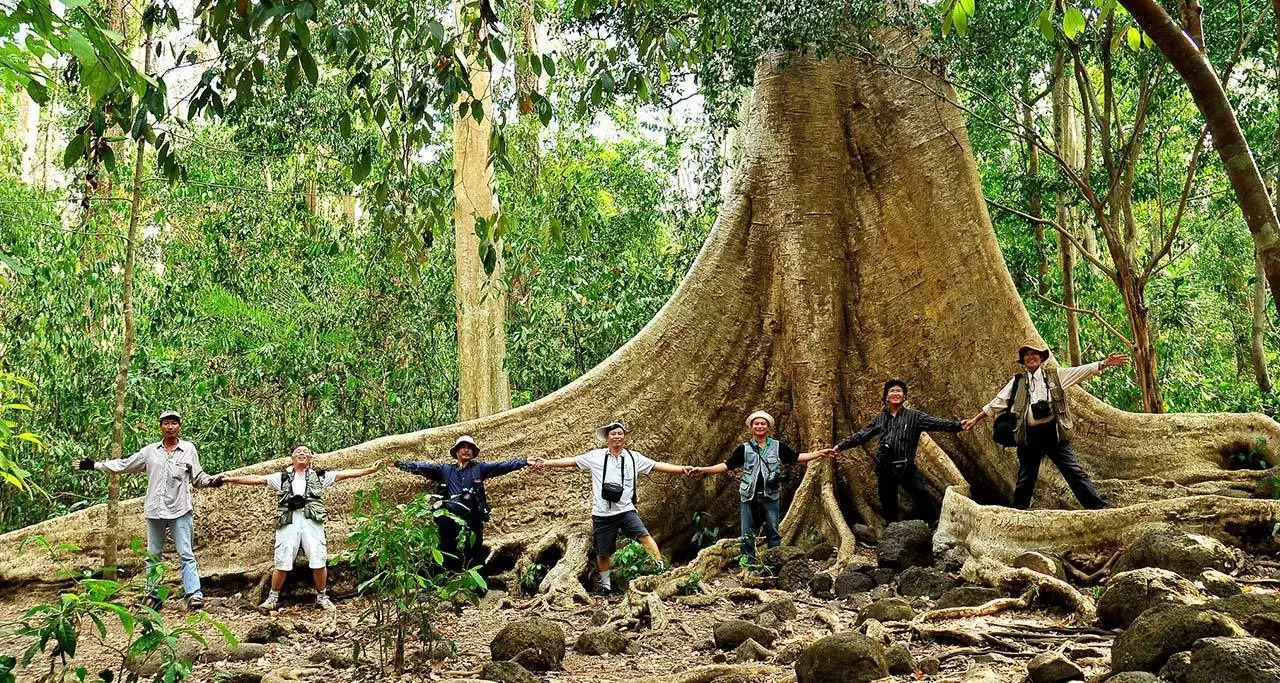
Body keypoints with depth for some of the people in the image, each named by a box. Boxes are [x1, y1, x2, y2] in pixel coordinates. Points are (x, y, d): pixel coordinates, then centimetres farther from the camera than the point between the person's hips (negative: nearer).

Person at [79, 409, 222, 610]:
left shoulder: (188, 449, 4)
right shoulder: (150, 451, 10)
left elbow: (197, 476, 7)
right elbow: (124, 465, 17)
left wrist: (211, 481, -14)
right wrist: (95, 465, 16)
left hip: (180, 510, -3)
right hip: (154, 510, 3)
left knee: (186, 554, -9)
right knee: (153, 555, 9)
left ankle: (194, 594, -14)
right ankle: (153, 595, 17)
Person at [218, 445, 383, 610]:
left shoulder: (319, 476, 16)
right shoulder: (282, 477, 18)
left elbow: (345, 474, 9)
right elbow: (257, 479, 12)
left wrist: (370, 470, 0)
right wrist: (232, 479, 3)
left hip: (312, 523, 0)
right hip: (288, 524, 0)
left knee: (319, 563, -4)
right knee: (281, 564, 2)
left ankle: (322, 597, 15)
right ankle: (273, 598, 19)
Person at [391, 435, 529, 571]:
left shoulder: (480, 468, 9)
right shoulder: (444, 469, 12)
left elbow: (503, 466, 0)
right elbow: (420, 467, 6)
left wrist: (525, 462, -12)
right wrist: (398, 463, -3)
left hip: (473, 520, -1)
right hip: (449, 521, 1)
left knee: (473, 558, -1)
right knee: (449, 559, 4)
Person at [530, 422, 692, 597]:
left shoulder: (634, 458, 4)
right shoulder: (596, 456, 1)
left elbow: (658, 466, 1)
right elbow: (570, 461, 2)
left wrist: (682, 469, -9)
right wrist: (546, 463, -5)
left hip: (626, 510, 0)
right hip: (602, 514, 0)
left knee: (644, 536, -23)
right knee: (603, 553, 11)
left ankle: (661, 568, -19)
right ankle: (605, 585, 30)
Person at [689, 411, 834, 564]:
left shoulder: (778, 447, 5)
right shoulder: (744, 448, 3)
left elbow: (797, 457, 9)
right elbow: (726, 466, 2)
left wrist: (820, 453, 3)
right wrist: (704, 470, -9)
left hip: (770, 496, 0)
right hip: (749, 496, 0)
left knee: (773, 531, 4)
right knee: (747, 534, 2)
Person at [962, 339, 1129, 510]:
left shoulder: (1056, 375, 9)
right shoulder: (1017, 382, 13)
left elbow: (1083, 371, -1)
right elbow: (996, 403, 15)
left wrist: (1106, 363, -14)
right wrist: (975, 419, 14)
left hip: (1053, 432, -2)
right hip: (1029, 436, 2)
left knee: (1075, 472, -5)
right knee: (1025, 479, 10)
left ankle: (1098, 508, -2)